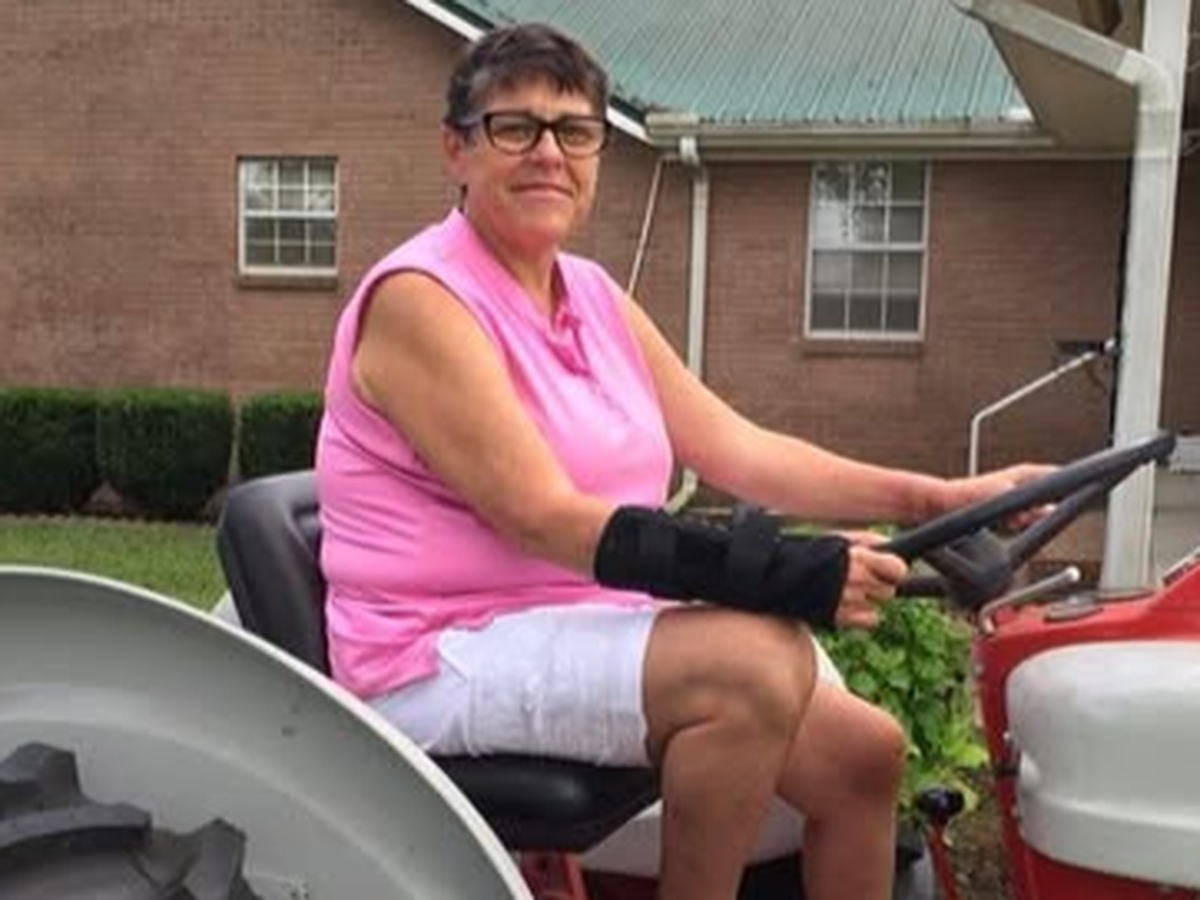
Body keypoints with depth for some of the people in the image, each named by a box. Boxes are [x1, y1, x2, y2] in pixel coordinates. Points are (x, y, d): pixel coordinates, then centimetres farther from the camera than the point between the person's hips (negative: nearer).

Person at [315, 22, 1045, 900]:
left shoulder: (596, 297, 12)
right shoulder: (420, 298, -14)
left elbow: (735, 448, 8)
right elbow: (543, 519, -23)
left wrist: (937, 500, -1)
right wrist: (789, 574, -31)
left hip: (587, 633, 8)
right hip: (447, 663, -8)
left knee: (864, 750, -3)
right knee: (758, 656, -29)